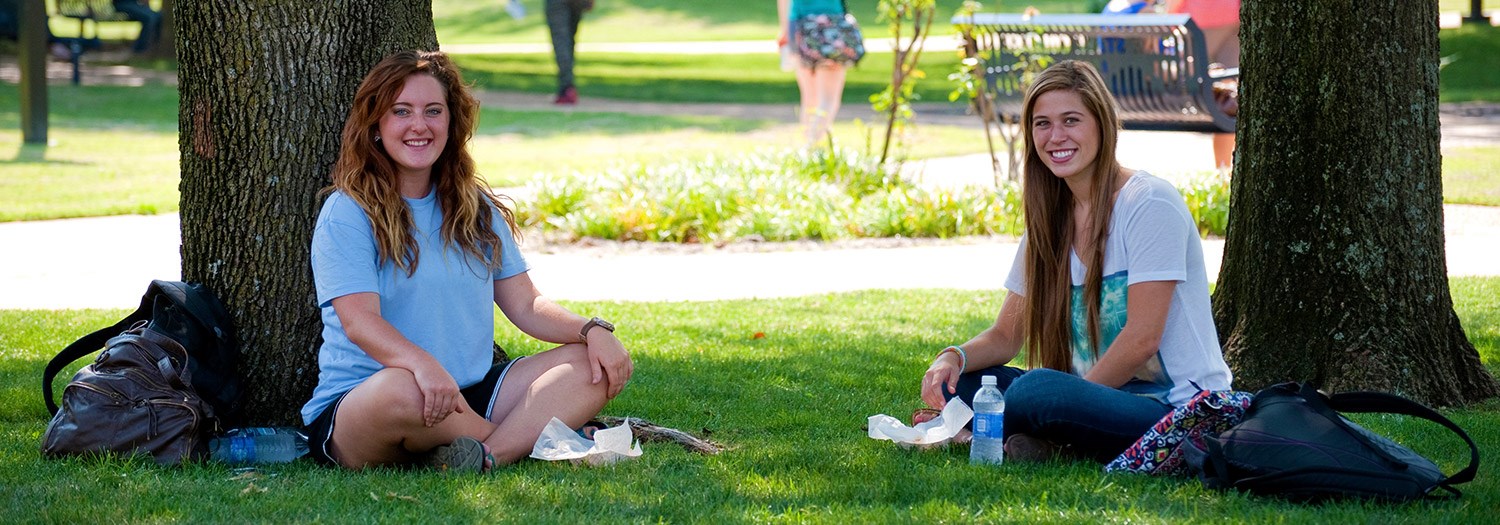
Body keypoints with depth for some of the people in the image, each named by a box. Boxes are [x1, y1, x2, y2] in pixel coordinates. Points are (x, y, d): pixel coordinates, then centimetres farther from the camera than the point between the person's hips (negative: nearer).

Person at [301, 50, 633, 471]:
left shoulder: (476, 209, 15)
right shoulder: (347, 213, -5)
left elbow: (525, 304, 13)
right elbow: (359, 320, -18)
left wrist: (592, 331, -8)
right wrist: (422, 364, -39)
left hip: (466, 397, 6)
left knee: (597, 365, -10)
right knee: (400, 390, -42)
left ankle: (489, 454, -33)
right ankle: (534, 439, -17)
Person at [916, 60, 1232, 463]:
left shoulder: (1149, 203, -11)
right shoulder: (1050, 221, 12)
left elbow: (1141, 340, -16)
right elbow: (1005, 336, 13)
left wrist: (1065, 403, -17)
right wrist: (955, 357, -9)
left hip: (1175, 406, -8)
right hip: (1104, 397, 8)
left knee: (1037, 390, -33)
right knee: (958, 381, -5)